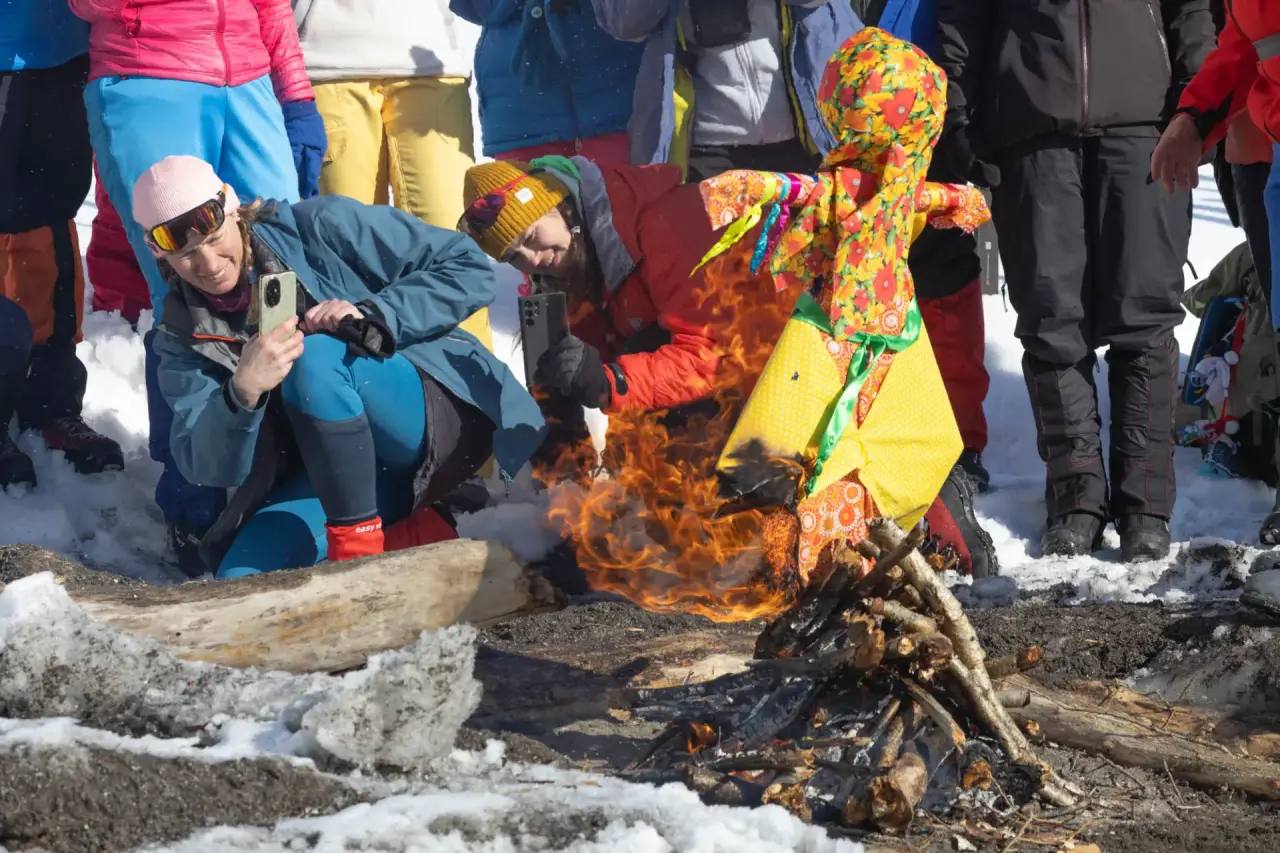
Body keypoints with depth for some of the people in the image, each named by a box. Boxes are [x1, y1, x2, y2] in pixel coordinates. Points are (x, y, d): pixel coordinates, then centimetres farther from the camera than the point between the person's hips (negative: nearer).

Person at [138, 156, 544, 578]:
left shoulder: (319, 228, -8)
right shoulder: (185, 335, 2)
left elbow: (469, 267, -8)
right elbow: (209, 468, -11)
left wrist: (374, 315, -23)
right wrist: (242, 393, -31)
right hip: (333, 472, 5)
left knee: (314, 358, -31)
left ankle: (359, 543, -21)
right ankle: (412, 536, -4)